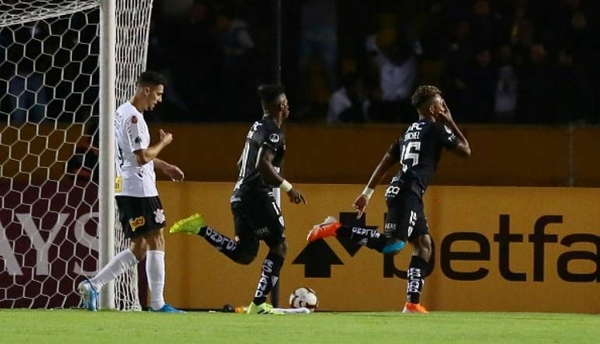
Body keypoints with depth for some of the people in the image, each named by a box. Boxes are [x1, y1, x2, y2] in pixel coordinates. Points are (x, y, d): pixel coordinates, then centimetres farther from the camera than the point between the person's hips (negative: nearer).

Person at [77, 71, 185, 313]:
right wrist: (163, 142, -3)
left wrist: (162, 166, 22)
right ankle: (157, 303, -7)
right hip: (139, 190, -10)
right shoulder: (133, 117, -15)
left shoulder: (123, 112, 17)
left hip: (126, 190, 10)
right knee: (156, 242, -6)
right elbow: (143, 157, -20)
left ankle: (93, 285, 5)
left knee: (138, 249, 11)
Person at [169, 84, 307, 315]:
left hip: (241, 194, 9)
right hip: (257, 196, -9)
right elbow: (263, 164, -25)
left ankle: (200, 229, 1)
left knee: (243, 255, 11)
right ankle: (258, 304, -6)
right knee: (279, 246, -1)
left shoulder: (257, 127, 18)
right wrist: (288, 187, -19)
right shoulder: (273, 132, -11)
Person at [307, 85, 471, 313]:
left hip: (400, 190, 10)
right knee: (392, 245, -17)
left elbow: (386, 162, 21)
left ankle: (413, 302, 4)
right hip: (408, 192, -10)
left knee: (423, 244, 11)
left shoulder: (409, 132, 23)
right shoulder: (436, 129, -1)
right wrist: (451, 123, 16)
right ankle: (337, 229, -20)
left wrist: (367, 193, 22)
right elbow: (466, 150, 6)